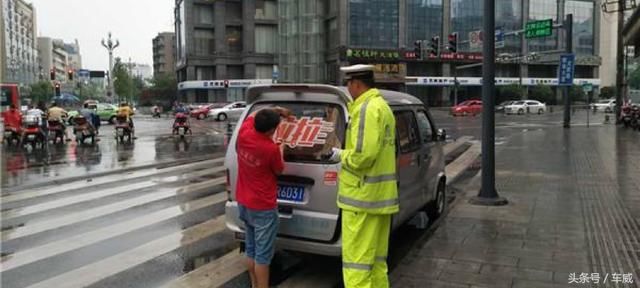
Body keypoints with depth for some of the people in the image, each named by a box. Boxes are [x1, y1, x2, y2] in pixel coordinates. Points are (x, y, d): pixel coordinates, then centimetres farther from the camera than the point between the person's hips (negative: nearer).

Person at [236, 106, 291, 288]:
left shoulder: (243, 134, -8)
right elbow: (279, 171, -3)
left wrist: (275, 111, 15)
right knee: (262, 254, 2)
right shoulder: (271, 149, -24)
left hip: (243, 202, 8)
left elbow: (253, 114, 15)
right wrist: (281, 149, 10)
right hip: (263, 208, -8)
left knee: (250, 249, 20)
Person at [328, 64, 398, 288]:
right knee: (376, 260, 18)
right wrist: (346, 153, 14)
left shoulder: (367, 108, -16)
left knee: (356, 262, -3)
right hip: (380, 195, 10)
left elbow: (364, 155, -24)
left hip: (363, 197, -10)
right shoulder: (382, 106, 17)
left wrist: (341, 155, -7)